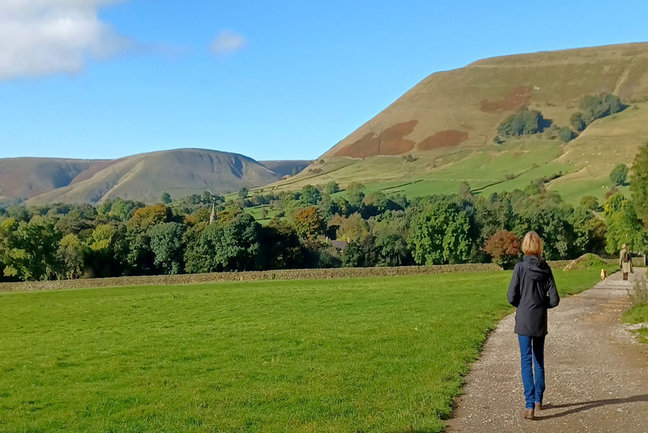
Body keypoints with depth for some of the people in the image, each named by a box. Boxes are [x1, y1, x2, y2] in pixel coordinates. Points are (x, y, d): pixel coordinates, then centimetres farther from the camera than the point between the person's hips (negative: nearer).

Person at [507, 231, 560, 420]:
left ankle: (530, 406, -9)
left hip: (524, 320, -3)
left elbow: (511, 297, -10)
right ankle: (538, 400, 28)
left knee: (526, 361, -2)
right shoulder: (546, 269, -2)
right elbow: (554, 299, -3)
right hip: (541, 321, 3)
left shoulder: (520, 267, -12)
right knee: (539, 360, 17)